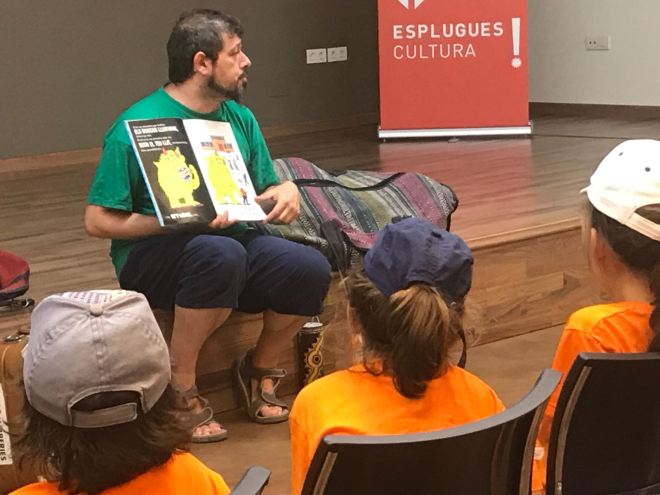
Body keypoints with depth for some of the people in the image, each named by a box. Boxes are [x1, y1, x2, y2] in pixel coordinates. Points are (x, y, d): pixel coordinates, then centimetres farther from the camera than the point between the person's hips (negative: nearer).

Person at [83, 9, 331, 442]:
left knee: (310, 269, -22)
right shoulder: (137, 127, -12)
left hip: (232, 241, 6)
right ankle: (180, 390, -20)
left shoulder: (240, 118, 8)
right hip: (153, 255, -5)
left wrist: (287, 191, -8)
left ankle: (260, 370, 6)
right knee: (221, 253, -39)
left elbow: (265, 188, 17)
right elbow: (98, 221, -12)